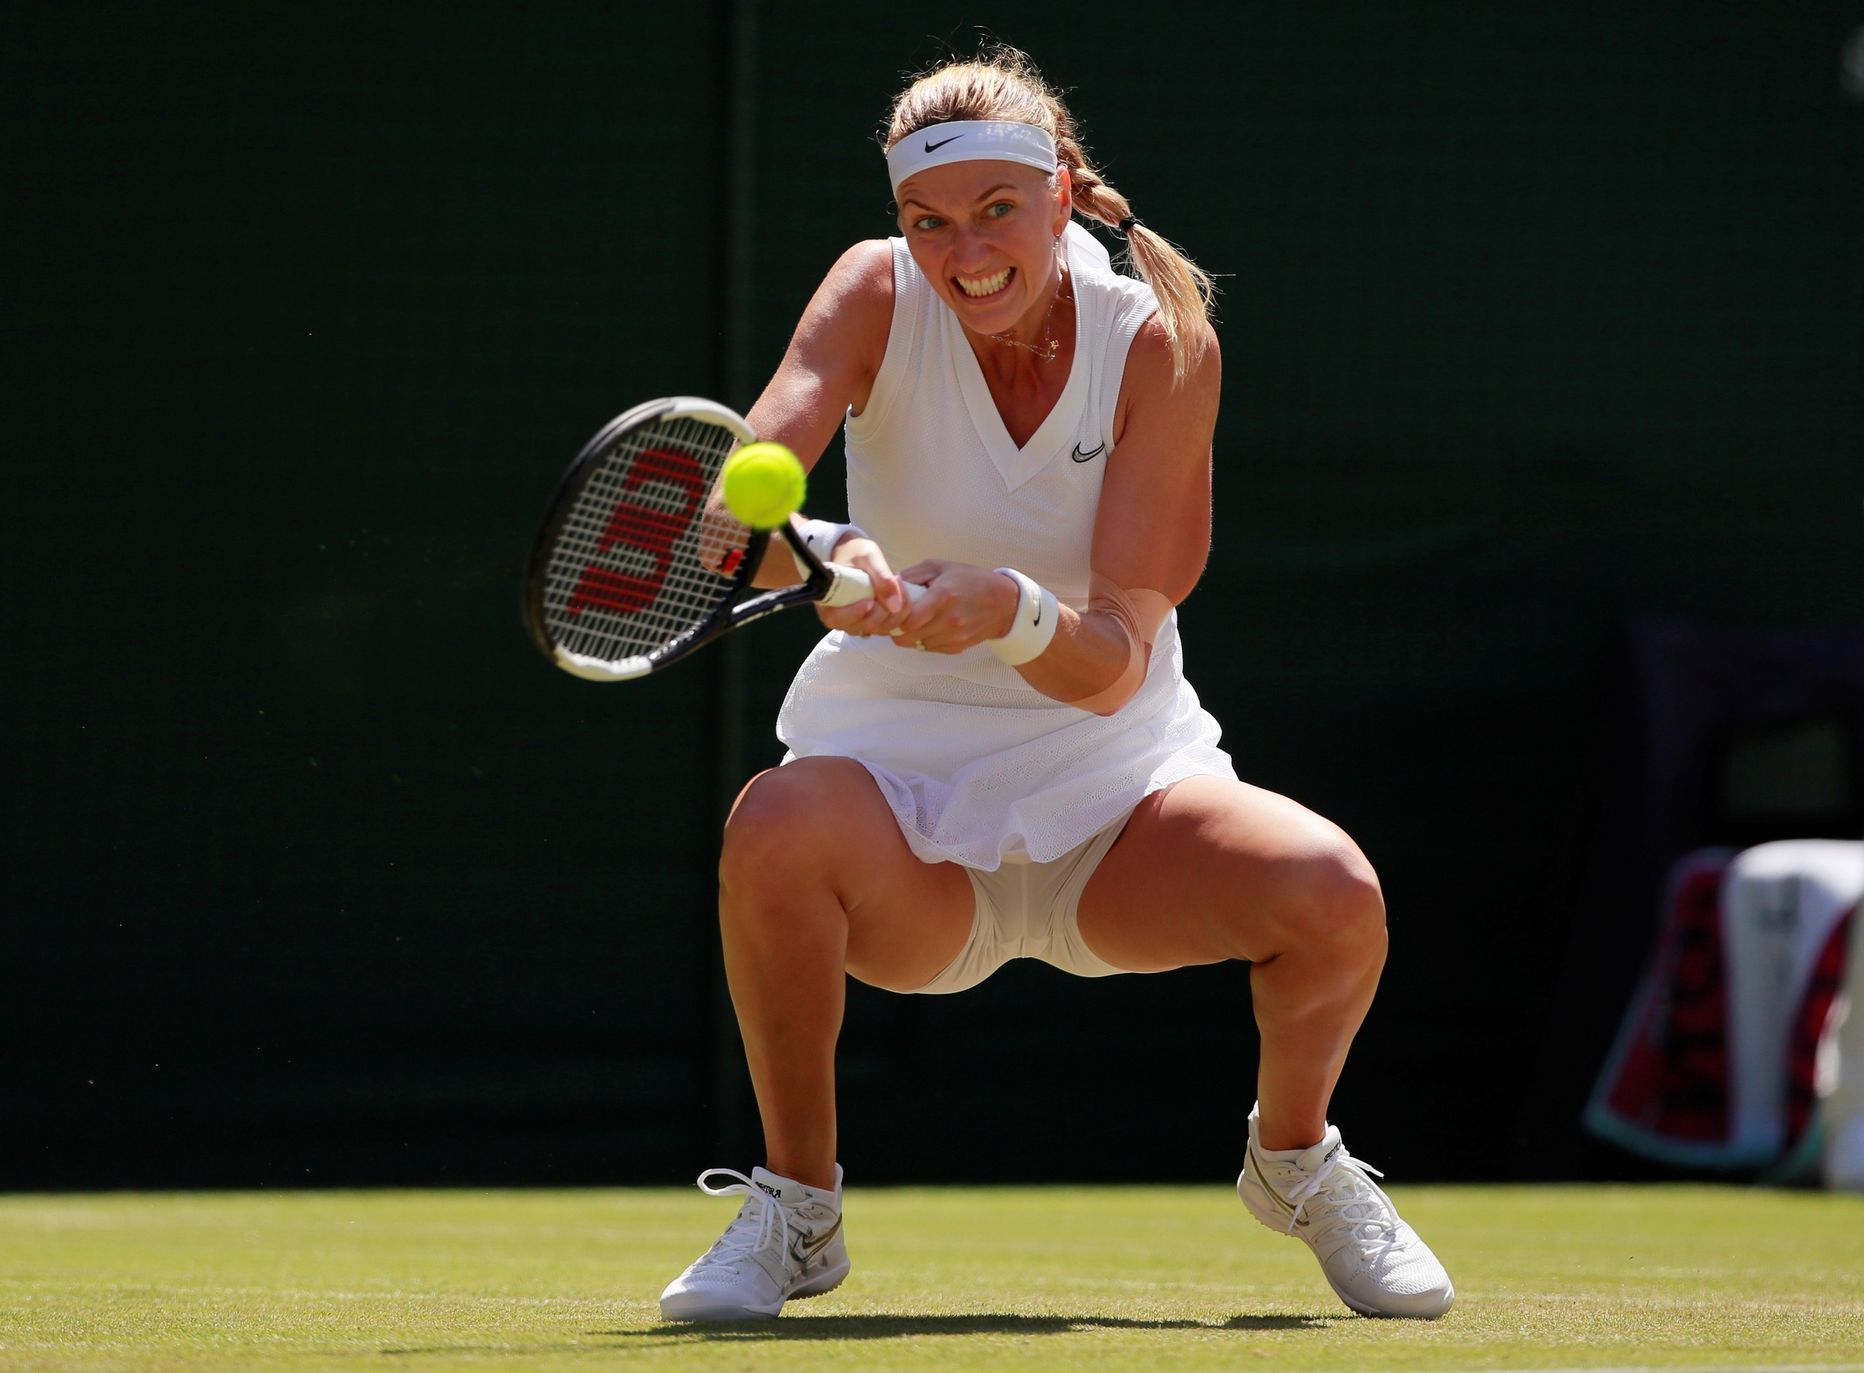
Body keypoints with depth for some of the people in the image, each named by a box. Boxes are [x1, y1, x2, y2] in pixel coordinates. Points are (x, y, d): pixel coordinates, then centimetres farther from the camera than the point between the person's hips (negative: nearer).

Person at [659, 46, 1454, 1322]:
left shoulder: (1161, 344, -10)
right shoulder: (880, 294, -9)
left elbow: (1116, 665, -17)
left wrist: (1011, 612, -39)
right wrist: (821, 552, -51)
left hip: (1112, 784, 1)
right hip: (902, 789, -1)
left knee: (1332, 892, -29)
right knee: (777, 825, -37)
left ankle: (1295, 1157, 7)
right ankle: (798, 1208, -11)